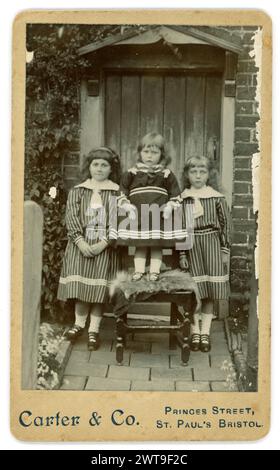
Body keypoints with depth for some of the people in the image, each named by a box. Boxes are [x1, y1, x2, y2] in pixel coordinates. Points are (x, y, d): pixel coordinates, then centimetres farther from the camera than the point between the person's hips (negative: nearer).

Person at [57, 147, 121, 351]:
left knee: (99, 286, -4)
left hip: (104, 246, -1)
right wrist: (81, 242, -13)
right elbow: (71, 218, 0)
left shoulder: (116, 192, 3)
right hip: (80, 244, 2)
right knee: (80, 283, -1)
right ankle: (79, 323, 14)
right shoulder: (77, 191, 8)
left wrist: (103, 243, -16)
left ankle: (94, 329, 3)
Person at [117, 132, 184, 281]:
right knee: (140, 246, 5)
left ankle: (154, 271, 9)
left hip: (159, 218, 0)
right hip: (138, 218, 0)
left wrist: (169, 206, -5)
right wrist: (127, 206, -4)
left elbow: (175, 194, 8)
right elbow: (122, 192, 7)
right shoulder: (132, 173, 2)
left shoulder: (166, 174, 2)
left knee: (157, 246, 4)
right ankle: (138, 270, 10)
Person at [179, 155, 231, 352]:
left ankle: (205, 333, 13)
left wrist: (225, 250, 0)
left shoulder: (217, 198, 1)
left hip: (212, 245, 0)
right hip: (191, 247, 0)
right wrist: (182, 254, -2)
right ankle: (195, 332, 13)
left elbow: (226, 224, 4)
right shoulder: (182, 199, 2)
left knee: (210, 292, 3)